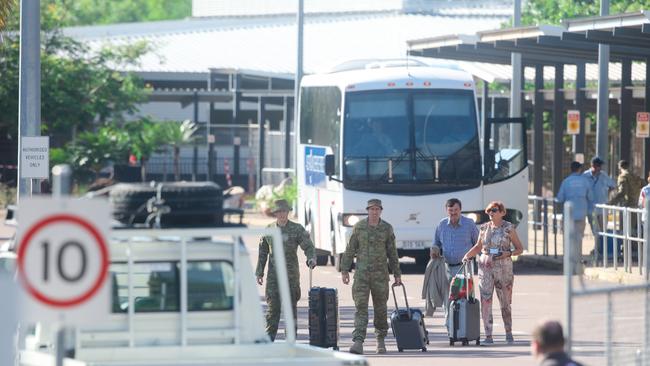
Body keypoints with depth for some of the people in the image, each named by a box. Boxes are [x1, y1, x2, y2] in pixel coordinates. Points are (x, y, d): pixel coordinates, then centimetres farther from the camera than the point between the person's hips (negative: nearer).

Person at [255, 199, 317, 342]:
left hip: (291, 275, -1)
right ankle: (269, 339, -2)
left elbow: (308, 247, -4)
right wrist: (259, 272, 9)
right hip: (273, 275, 1)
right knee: (272, 307, -5)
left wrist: (311, 259, -25)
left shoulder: (297, 229, 3)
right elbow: (262, 253, 13)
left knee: (291, 307, 3)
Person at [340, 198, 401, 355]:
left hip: (380, 274, 1)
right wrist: (344, 270, -1)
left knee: (381, 308, 8)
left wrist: (397, 274, 6)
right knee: (360, 307, -10)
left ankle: (381, 340, 26)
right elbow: (350, 250, 4)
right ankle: (358, 343, -17)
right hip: (362, 273, -1)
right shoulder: (359, 227, 1)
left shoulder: (387, 228, 2)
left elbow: (392, 253, 6)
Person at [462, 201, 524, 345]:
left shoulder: (509, 228, -3)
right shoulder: (485, 228, 7)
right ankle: (488, 336, -4)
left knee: (505, 303, 6)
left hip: (503, 267, -3)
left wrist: (507, 254, -17)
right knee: (485, 301, -6)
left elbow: (519, 249, 0)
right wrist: (467, 256, 6)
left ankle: (509, 333, 23)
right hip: (485, 266, 3)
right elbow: (478, 246, 21)